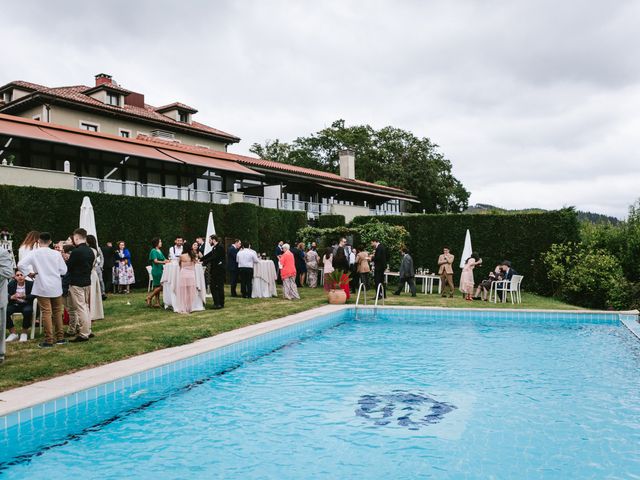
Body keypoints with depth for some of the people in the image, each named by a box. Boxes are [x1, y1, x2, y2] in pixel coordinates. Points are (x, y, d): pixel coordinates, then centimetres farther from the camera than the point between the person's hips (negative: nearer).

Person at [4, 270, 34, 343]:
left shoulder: (30, 284, -7)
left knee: (27, 311, -36)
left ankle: (24, 333, -13)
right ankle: (13, 333, -7)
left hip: (26, 305, -3)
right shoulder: (11, 284, 0)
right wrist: (12, 297, -28)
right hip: (14, 305, 3)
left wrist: (25, 296, -34)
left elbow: (34, 296, -16)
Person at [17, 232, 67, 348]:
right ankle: (60, 337, 18)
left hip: (42, 287, -2)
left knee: (46, 313, -1)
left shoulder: (34, 253, -7)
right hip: (56, 287, 2)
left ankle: (49, 340, 0)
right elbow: (63, 270, 0)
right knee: (57, 312, 13)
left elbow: (20, 265, -14)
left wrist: (29, 273, 0)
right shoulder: (56, 254, -3)